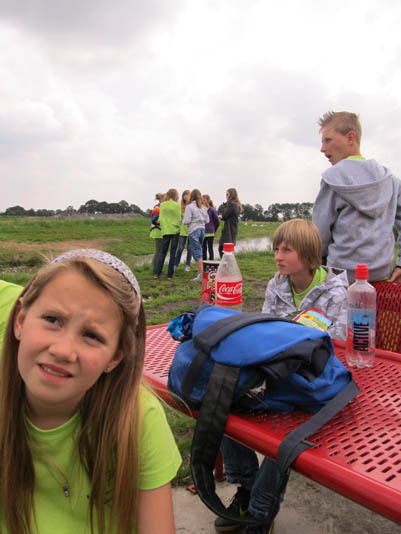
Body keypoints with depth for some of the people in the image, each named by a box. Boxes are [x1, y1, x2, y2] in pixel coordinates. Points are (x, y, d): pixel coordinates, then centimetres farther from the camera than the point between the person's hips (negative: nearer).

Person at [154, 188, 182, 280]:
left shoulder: (162, 205, 2)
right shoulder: (177, 205, -8)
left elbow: (160, 218, 2)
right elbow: (179, 218, -6)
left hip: (165, 231, 3)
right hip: (175, 230, -3)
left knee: (163, 252, 11)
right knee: (172, 253, 3)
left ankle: (157, 273, 6)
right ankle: (170, 274, 5)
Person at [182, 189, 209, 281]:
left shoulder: (189, 206, -10)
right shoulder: (203, 207, 8)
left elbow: (186, 221, -14)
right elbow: (207, 220, 11)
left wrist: (183, 220, 7)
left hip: (193, 230, -6)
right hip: (202, 229, 6)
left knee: (197, 253, -5)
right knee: (198, 251, 17)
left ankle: (201, 274, -8)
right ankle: (200, 272, 19)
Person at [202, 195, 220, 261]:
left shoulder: (212, 210, -9)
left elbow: (217, 222, -2)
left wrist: (213, 230, 7)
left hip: (210, 233, -5)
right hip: (203, 233, 5)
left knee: (210, 249, 1)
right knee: (203, 249, 11)